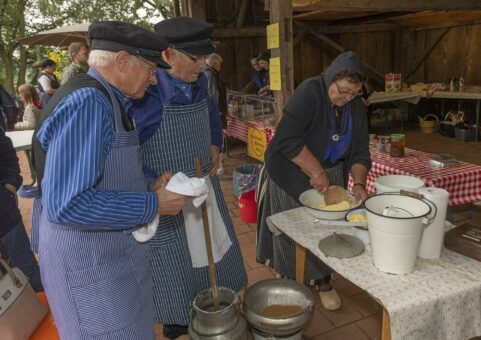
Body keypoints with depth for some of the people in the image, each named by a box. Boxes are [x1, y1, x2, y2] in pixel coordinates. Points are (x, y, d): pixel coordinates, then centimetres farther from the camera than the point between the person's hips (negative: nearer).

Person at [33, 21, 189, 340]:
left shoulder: (106, 100, 7)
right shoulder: (86, 103, -25)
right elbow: (68, 204, -31)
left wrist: (148, 187, 0)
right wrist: (153, 205, -24)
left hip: (109, 249, 9)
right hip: (89, 260, -9)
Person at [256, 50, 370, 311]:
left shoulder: (356, 106, -3)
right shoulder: (309, 93, -23)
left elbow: (360, 151, -2)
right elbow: (287, 139, -34)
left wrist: (358, 183, -17)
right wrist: (316, 172, -34)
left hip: (331, 175, 6)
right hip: (292, 175, -5)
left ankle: (324, 282, 30)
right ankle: (291, 284, 23)